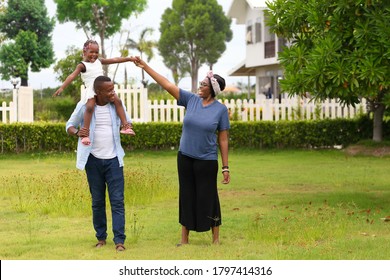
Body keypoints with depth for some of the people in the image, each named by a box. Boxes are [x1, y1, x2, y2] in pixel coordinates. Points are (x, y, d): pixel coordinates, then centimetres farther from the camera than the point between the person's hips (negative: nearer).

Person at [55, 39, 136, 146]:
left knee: (118, 101, -9)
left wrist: (129, 58, 16)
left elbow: (114, 60, 19)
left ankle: (125, 126, -6)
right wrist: (62, 87, -24)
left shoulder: (99, 61, 16)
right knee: (90, 107, -27)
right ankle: (86, 134, -26)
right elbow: (72, 76, -13)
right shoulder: (82, 65, -1)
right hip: (91, 90, -6)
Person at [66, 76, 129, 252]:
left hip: (113, 159, 1)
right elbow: (69, 125, 1)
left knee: (117, 200, -6)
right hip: (93, 160, 0)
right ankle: (101, 238, 20)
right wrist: (77, 132, -22)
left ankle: (119, 240, -7)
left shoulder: (117, 105, -2)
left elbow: (127, 122, 11)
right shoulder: (84, 106, -7)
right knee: (97, 201, 9)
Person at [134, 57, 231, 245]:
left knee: (208, 198, 1)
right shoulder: (191, 100, 0)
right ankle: (184, 238, 20)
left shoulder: (220, 109, -7)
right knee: (186, 196, 10)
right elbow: (167, 85, 0)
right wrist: (145, 67, -4)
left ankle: (216, 239, 15)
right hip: (185, 157, 4)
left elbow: (223, 140, -5)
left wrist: (225, 168, -6)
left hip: (207, 160, -4)